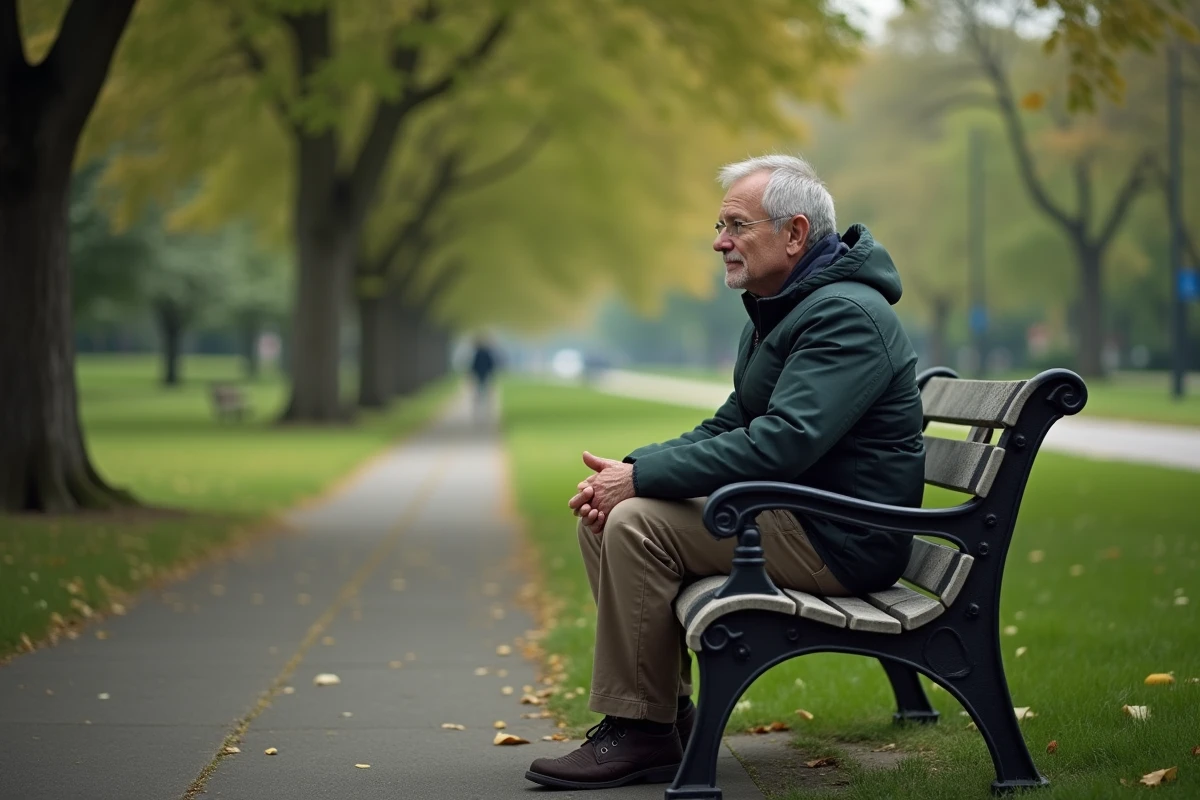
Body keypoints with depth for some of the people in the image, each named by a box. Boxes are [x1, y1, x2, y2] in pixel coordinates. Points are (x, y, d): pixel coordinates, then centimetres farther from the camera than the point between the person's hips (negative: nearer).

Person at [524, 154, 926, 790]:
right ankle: (669, 708, 6)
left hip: (839, 540, -10)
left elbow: (779, 445, -28)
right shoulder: (778, 310, 16)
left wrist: (642, 478, -23)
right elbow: (729, 427, 16)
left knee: (638, 525, -22)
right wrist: (631, 468, -2)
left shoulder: (845, 315, -18)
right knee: (603, 517, 2)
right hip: (789, 515, 10)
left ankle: (639, 733, -13)